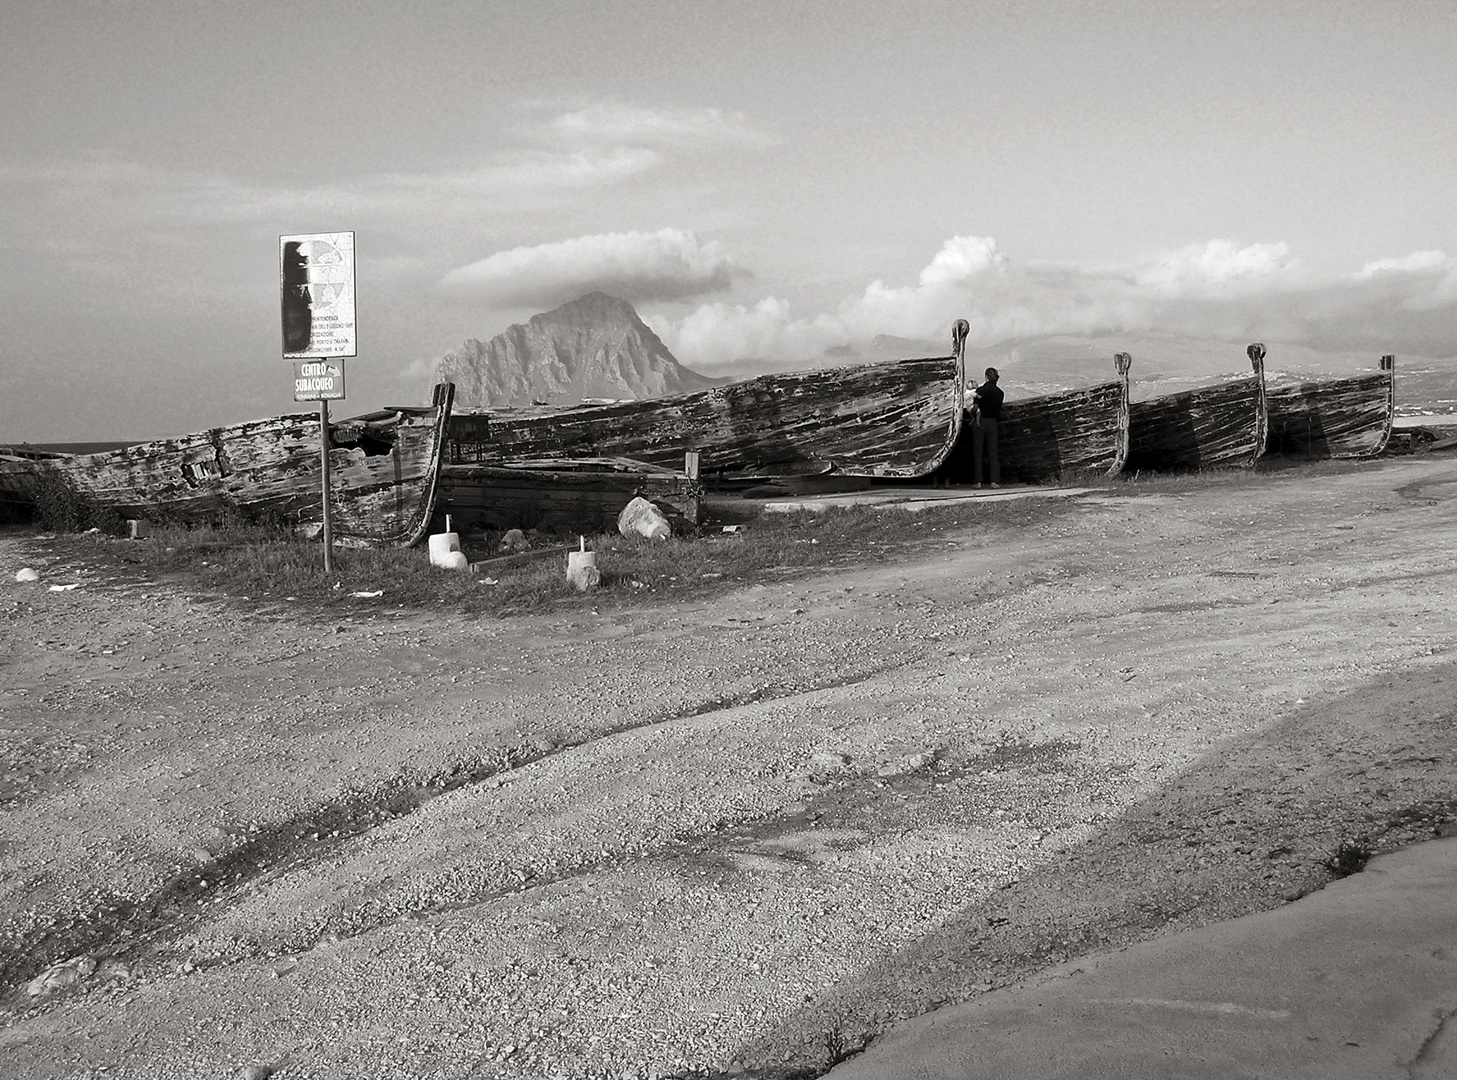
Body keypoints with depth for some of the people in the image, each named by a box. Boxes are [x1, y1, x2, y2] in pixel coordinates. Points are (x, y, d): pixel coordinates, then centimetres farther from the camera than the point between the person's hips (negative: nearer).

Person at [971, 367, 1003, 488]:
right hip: (992, 422, 2)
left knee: (978, 452, 4)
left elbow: (976, 408, -13)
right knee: (993, 451, 6)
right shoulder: (999, 392, 2)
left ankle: (979, 481, 0)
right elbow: (999, 409, 7)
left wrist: (973, 417, 4)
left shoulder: (980, 390, -9)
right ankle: (995, 480, -2)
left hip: (979, 422, -2)